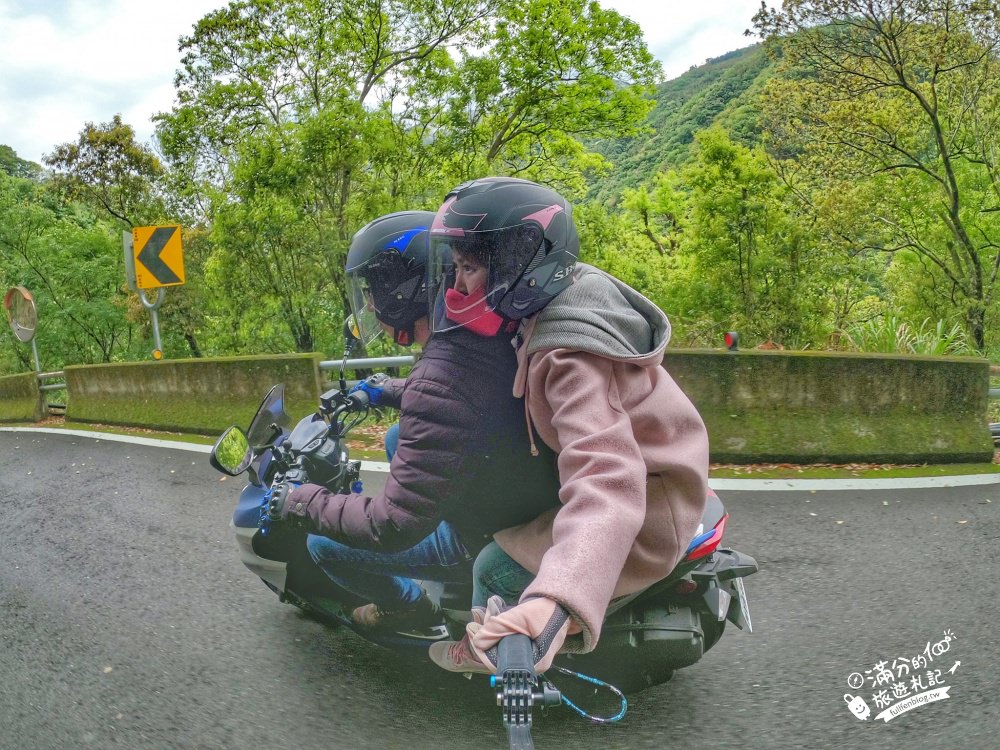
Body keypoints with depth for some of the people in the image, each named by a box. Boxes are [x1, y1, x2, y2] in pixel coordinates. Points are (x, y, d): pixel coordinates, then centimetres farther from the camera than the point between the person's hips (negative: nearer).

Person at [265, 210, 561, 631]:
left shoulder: (436, 387, -34)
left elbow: (395, 527, -28)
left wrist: (301, 503, -14)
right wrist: (386, 392, 26)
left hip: (488, 540, -8)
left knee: (323, 544, 1)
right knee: (399, 439, 27)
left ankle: (409, 607, 23)